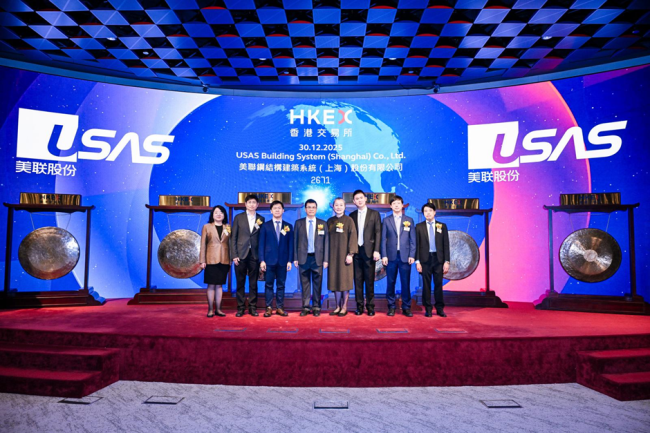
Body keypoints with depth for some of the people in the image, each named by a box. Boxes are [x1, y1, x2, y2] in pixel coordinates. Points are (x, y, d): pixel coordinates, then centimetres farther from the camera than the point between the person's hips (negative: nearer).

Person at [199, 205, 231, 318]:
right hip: (211, 260, -2)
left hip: (224, 260, 2)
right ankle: (210, 309, 7)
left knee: (219, 284, 7)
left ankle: (218, 309, 13)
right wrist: (202, 261, -3)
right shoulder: (206, 227, 5)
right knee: (211, 284, 0)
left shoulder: (228, 228, 9)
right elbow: (203, 245, 3)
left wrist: (231, 259, -1)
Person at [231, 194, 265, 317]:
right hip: (241, 254, -1)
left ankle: (252, 307, 12)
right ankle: (241, 307, 11)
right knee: (240, 283, 4)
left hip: (254, 255, 1)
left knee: (253, 283, 5)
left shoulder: (261, 219, 8)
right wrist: (234, 255, -4)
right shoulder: (238, 218, 5)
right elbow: (233, 237, 2)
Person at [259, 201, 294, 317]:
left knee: (281, 285, 6)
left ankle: (280, 308, 13)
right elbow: (261, 244, 2)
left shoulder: (289, 227, 9)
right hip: (269, 260, -1)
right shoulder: (265, 226, 6)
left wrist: (290, 260, -1)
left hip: (282, 261, 1)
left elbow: (290, 245, 7)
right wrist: (262, 260, -6)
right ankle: (269, 308, 9)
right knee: (269, 285, 2)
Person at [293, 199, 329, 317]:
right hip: (303, 257, 0)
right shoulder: (299, 223, 6)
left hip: (317, 258, 0)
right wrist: (295, 258, 0)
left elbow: (326, 242, 4)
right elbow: (295, 241, 6)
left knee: (317, 283, 4)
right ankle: (305, 307, 13)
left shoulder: (323, 223, 6)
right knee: (305, 283, 4)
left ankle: (316, 307, 14)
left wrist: (325, 259, -1)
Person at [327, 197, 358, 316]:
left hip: (344, 255, -4)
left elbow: (352, 237, -7)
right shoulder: (330, 221, 10)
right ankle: (338, 306, 15)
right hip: (333, 255, 4)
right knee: (334, 280, 6)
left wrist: (350, 254, -14)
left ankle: (344, 307, 9)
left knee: (345, 280, 0)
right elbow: (327, 238, 12)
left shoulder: (349, 220, -2)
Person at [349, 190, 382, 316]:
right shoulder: (352, 215, 12)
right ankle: (359, 306, 12)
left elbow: (378, 233, -1)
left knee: (369, 280, 1)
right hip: (356, 251, 2)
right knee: (358, 280, 5)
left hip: (369, 251, -2)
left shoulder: (374, 214, 4)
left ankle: (370, 307, 8)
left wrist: (376, 251, -9)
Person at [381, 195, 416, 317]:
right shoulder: (386, 220, 7)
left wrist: (412, 255, -2)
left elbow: (412, 239, 7)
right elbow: (383, 239, 4)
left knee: (406, 283, 1)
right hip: (391, 256, 0)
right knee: (390, 282, 3)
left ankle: (406, 307, 11)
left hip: (405, 256, 0)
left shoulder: (409, 220, 9)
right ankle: (391, 307, 13)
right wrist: (384, 256, -4)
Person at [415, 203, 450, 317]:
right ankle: (428, 309, 11)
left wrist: (446, 261, -2)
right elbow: (417, 245, 3)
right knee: (426, 284, 3)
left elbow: (446, 245, 5)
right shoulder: (419, 227, 6)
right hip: (425, 259, 0)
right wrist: (417, 261, -5)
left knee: (438, 284, 3)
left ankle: (440, 308, 13)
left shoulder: (442, 226, 8)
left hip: (438, 259, 1)